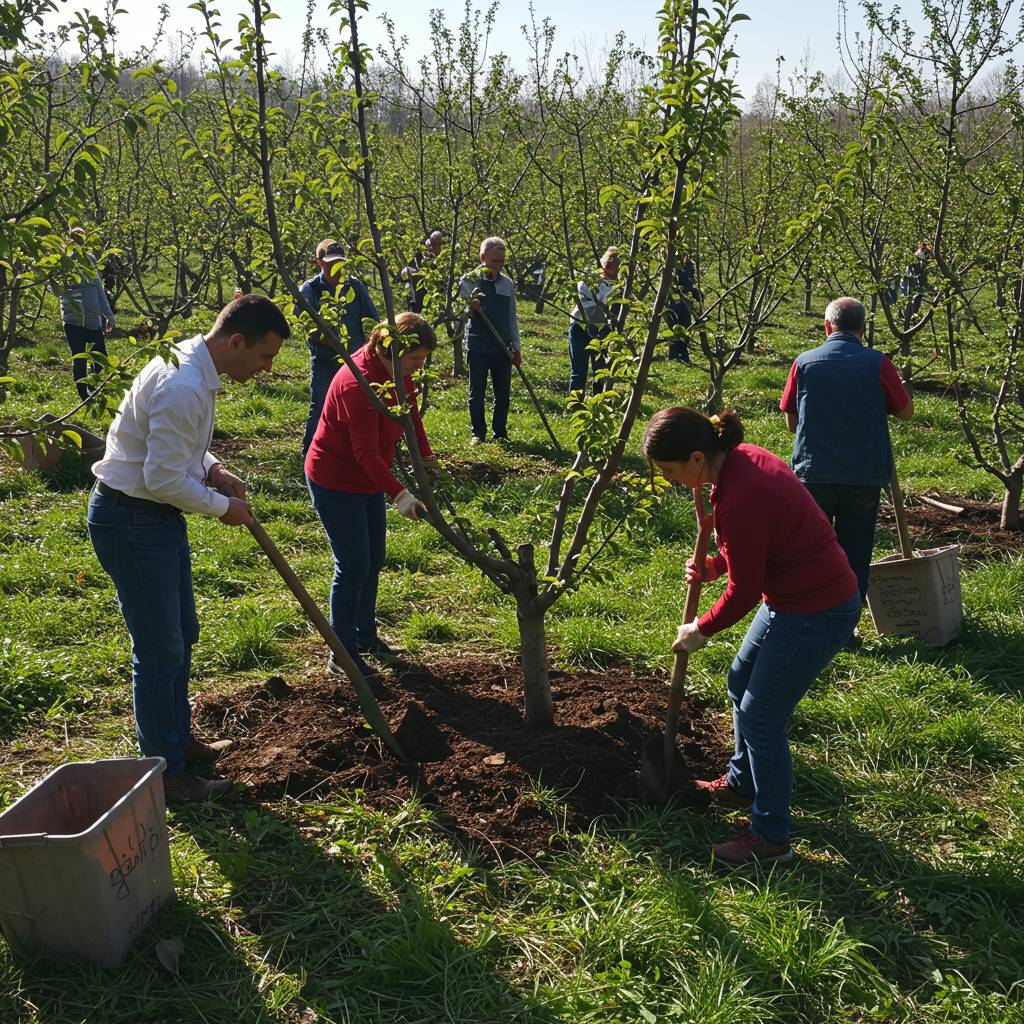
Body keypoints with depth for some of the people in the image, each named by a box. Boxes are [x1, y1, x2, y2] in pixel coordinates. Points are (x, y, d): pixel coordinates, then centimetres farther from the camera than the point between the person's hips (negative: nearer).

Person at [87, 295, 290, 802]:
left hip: (157, 514, 11)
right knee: (161, 649, -1)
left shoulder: (191, 364, 6)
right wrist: (223, 506, -13)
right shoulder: (184, 389, -28)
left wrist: (212, 469, 5)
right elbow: (164, 480, -27)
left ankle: (179, 739, 37)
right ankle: (166, 771, 13)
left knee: (181, 635, 20)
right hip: (130, 520, -11)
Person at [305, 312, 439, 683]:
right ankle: (342, 654, 8)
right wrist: (400, 495, -39)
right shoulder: (358, 382, -30)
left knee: (373, 562, 17)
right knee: (353, 568, -5)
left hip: (369, 480, 9)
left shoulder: (398, 373, -3)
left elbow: (411, 416, 16)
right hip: (335, 482, -9)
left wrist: (426, 458, 10)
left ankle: (365, 635, 35)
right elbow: (366, 452, -34)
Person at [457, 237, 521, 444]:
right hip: (478, 347, -3)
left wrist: (516, 347, 12)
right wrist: (470, 307, -24)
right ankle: (478, 433, 14)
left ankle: (500, 433, 20)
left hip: (503, 348, 3)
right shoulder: (469, 281, -3)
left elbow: (512, 317, 14)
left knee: (503, 394, 7)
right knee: (476, 394, 3)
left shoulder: (507, 284, 8)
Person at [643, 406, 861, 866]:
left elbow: (744, 592, -19)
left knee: (760, 718, 1)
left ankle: (771, 837, 18)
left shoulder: (741, 500, -31)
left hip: (815, 614, -10)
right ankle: (741, 784, 45)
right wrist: (713, 567, 2)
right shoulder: (742, 458, -2)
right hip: (794, 594, 10)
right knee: (741, 683, 24)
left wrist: (702, 629, -3)